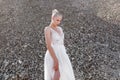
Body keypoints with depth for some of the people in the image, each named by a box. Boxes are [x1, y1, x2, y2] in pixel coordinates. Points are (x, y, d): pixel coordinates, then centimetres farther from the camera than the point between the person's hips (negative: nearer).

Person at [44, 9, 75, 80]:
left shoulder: (60, 29, 16)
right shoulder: (47, 29, -8)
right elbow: (48, 46, -17)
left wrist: (65, 58, 15)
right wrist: (55, 60, -22)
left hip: (62, 55, 8)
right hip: (53, 56, -8)